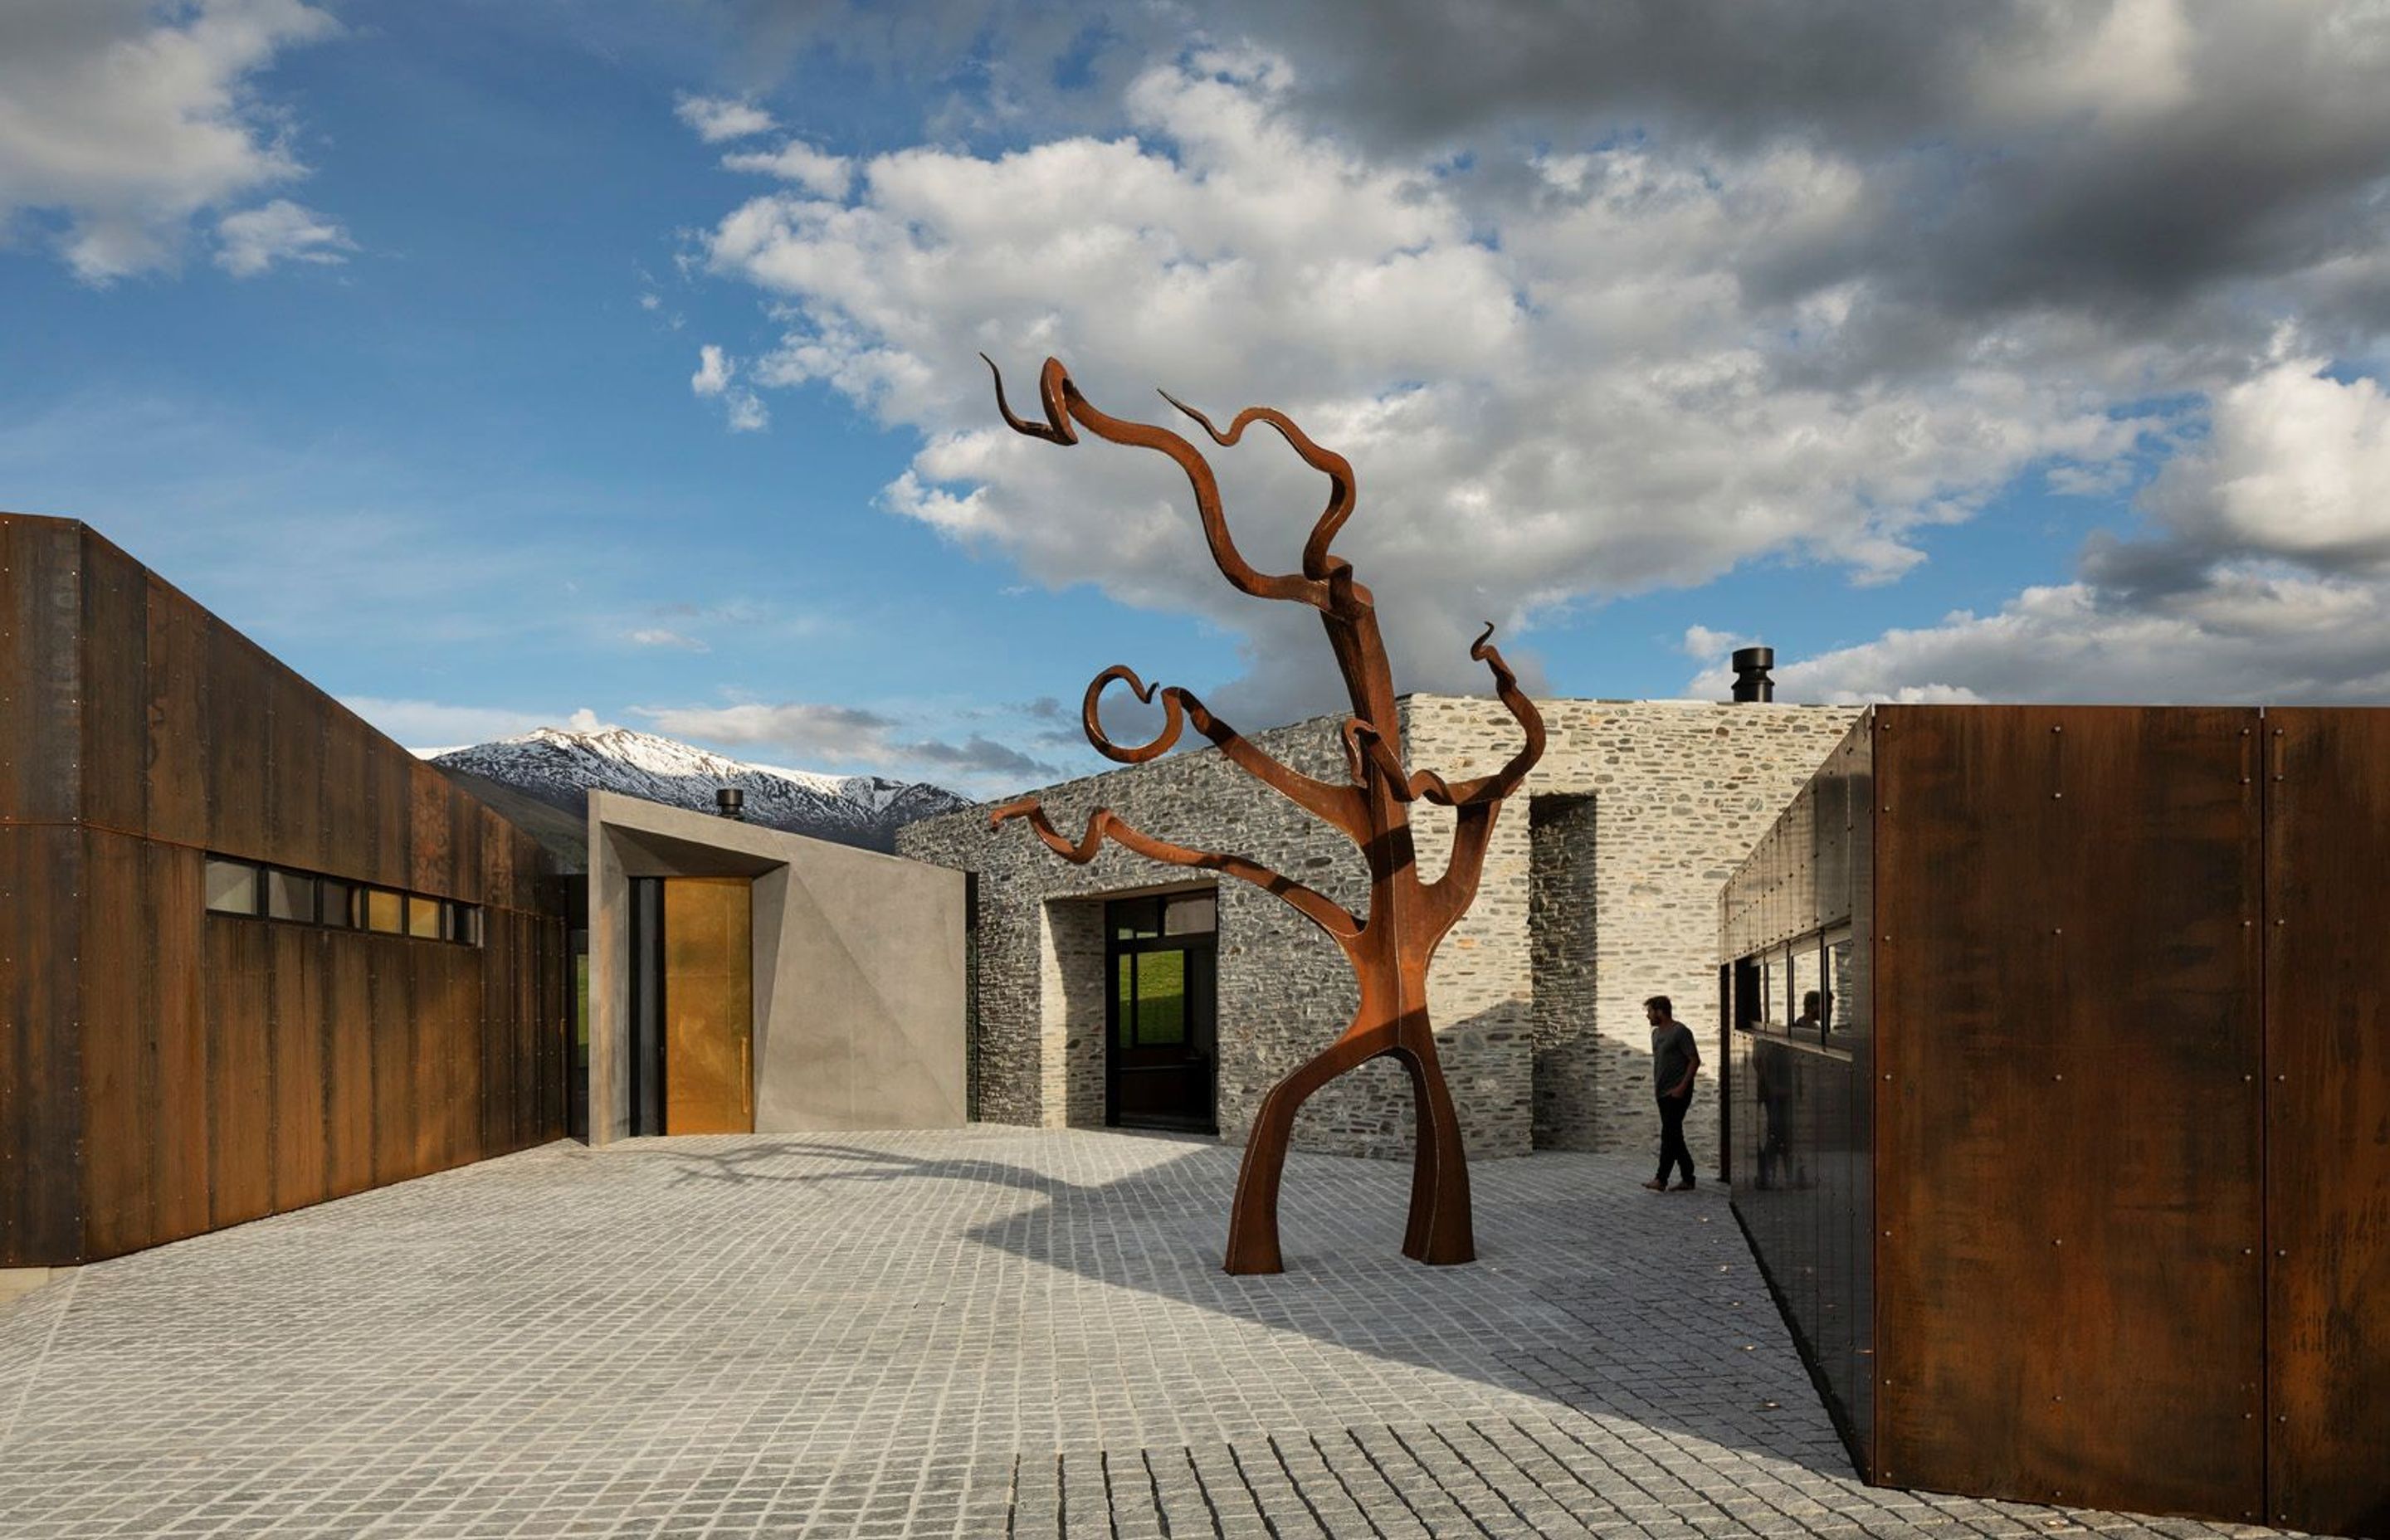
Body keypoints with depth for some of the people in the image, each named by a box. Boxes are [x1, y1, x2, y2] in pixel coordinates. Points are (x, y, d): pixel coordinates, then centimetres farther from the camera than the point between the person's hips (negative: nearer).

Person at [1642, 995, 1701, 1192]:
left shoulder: (1680, 1032, -12)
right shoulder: (1656, 1033, 15)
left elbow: (1695, 1060, -14)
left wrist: (1682, 1086, -18)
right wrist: (1655, 1084, 14)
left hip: (1677, 1093, -9)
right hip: (1663, 1093, 9)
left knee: (1669, 1135, -11)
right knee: (1674, 1137, 10)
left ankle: (1661, 1180, -13)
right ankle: (1688, 1179, 15)